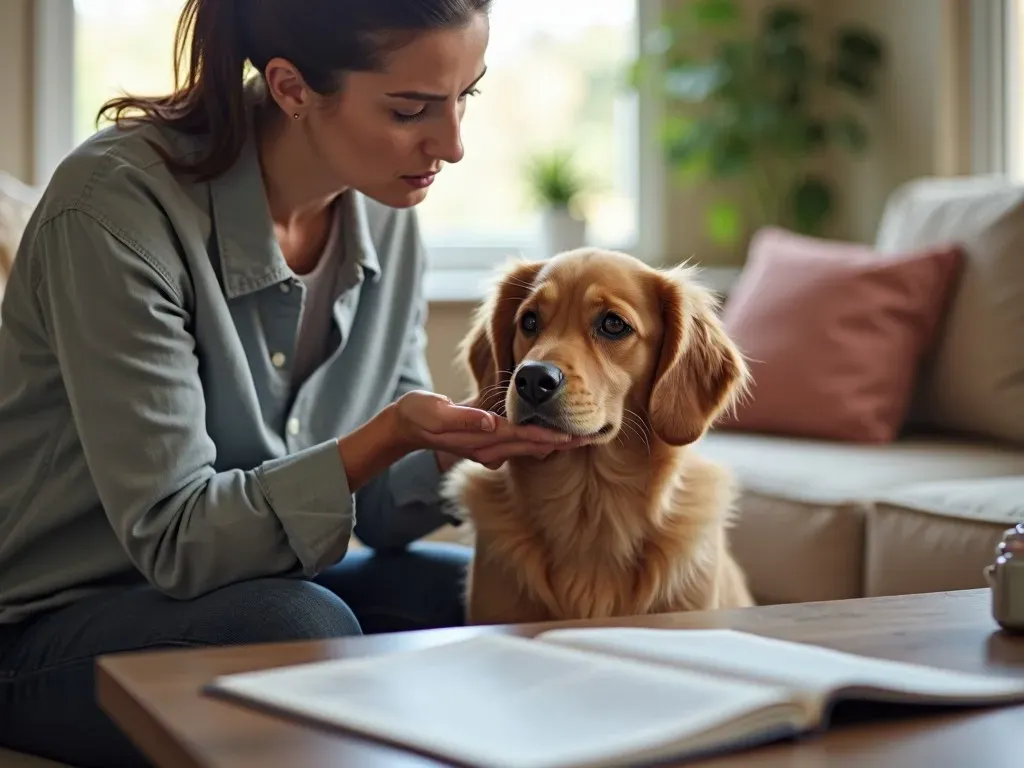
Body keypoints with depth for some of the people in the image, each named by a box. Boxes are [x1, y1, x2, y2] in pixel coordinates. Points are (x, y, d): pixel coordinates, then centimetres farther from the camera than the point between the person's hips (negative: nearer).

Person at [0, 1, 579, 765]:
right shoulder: (115, 206, -24)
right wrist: (388, 437, -34)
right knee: (306, 628, -33)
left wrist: (460, 438, -22)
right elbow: (172, 537, -24)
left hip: (266, 583, 6)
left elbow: (378, 510, -1)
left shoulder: (385, 212, -4)